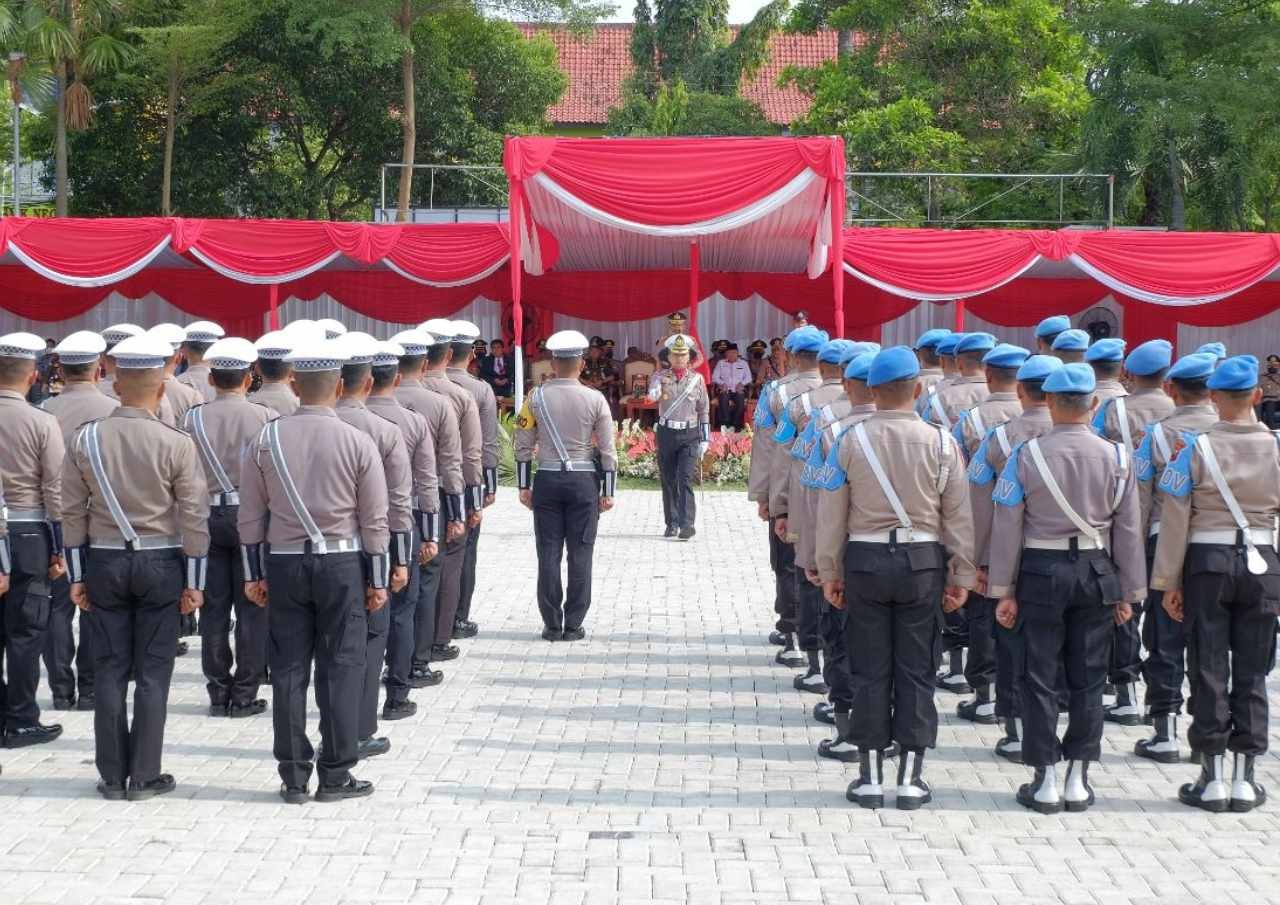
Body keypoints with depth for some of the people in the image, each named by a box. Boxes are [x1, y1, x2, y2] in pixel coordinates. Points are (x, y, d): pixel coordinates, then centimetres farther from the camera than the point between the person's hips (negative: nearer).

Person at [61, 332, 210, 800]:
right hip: (159, 564, -2)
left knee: (110, 671, 8)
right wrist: (194, 581, -1)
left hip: (104, 563, 2)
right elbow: (193, 516, -8)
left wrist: (77, 576, 7)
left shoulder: (86, 439, -4)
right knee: (152, 672, 5)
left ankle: (112, 775, 12)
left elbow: (73, 512, 0)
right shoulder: (176, 443, -10)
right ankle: (145, 776, 7)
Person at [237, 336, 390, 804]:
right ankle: (335, 775, 6)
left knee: (288, 670, 7)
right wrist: (377, 581, 5)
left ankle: (293, 777, 10)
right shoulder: (357, 442, -6)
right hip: (342, 563, -2)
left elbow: (251, 515, 4)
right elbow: (374, 520, -3)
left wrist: (254, 574, 13)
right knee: (340, 669, 4)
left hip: (284, 563, 2)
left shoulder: (266, 440, -1)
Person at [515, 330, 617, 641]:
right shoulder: (595, 399, -5)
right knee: (580, 555, 4)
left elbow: (523, 446, 1)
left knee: (549, 554, 5)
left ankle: (552, 625, 6)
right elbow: (607, 450, -4)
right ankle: (573, 625, 5)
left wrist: (524, 486, 9)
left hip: (547, 481, 1)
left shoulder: (536, 397, -2)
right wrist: (607, 492, 3)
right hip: (584, 482, -1)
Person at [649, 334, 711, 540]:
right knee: (668, 481, 6)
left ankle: (687, 524, -20)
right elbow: (652, 395, -15)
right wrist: (658, 389, -39)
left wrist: (704, 440, 8)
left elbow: (704, 410, 11)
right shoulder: (660, 376, 4)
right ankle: (671, 523, 16)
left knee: (685, 479, -13)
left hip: (689, 434, -1)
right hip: (666, 433, 1)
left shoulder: (697, 379, 6)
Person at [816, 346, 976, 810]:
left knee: (870, 671, 7)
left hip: (865, 561, 0)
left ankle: (870, 777, 11)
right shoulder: (940, 442, -5)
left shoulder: (852, 440, -6)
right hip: (922, 562, 0)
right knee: (915, 670, 7)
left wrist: (829, 571, 8)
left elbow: (832, 512, -2)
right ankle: (910, 779, 10)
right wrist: (961, 576, 7)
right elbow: (958, 516, -1)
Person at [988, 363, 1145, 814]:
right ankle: (1078, 781, 13)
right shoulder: (1116, 457, -2)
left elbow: (1007, 527, -7)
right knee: (1087, 679, 9)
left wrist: (1003, 591, 0)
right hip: (1095, 573, 2)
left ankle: (1046, 780, 7)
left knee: (1040, 678, 5)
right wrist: (1128, 591, 9)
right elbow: (1127, 530, 1)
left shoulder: (1026, 455, -8)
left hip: (1041, 573, -2)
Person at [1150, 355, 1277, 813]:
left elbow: (1175, 518, -7)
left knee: (1210, 671, 5)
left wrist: (1168, 581, -2)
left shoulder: (1196, 449, -8)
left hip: (1207, 563, -1)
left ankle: (1212, 778, 7)